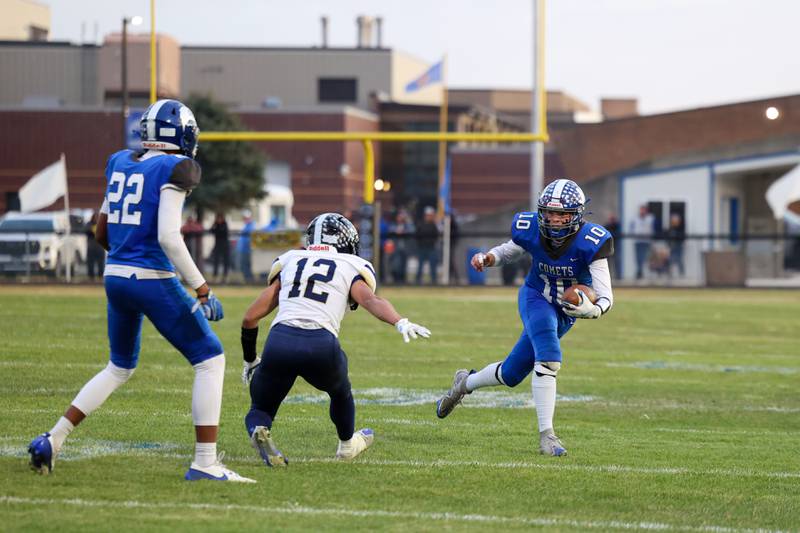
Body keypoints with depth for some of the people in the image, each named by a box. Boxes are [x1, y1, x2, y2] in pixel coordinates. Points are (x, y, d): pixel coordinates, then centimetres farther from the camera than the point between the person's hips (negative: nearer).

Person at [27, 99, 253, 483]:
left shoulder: (120, 162, 10)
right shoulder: (174, 168, -11)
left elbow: (102, 233, 16)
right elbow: (168, 237, -19)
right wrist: (200, 287, -13)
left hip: (115, 277, 7)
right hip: (152, 281, -7)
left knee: (120, 368, 25)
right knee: (210, 360, 3)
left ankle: (52, 441, 18)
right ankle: (205, 463, -2)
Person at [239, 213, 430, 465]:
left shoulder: (290, 263, 26)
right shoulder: (350, 269, 18)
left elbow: (250, 318, 24)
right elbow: (370, 299, -6)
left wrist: (250, 360, 37)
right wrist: (400, 322, -21)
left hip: (279, 340, 1)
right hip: (320, 347, -1)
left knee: (262, 407, 20)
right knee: (340, 391, 33)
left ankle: (258, 429, -13)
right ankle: (347, 444, 52)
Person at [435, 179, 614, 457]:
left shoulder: (589, 242, -28)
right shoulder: (531, 230, -19)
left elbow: (606, 297, -29)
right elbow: (509, 251, 5)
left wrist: (593, 310, -51)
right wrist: (488, 258, -16)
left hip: (567, 311, 1)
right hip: (536, 299, -1)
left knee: (511, 374, 10)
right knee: (549, 359, -29)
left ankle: (466, 382, 40)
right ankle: (546, 435, -22)